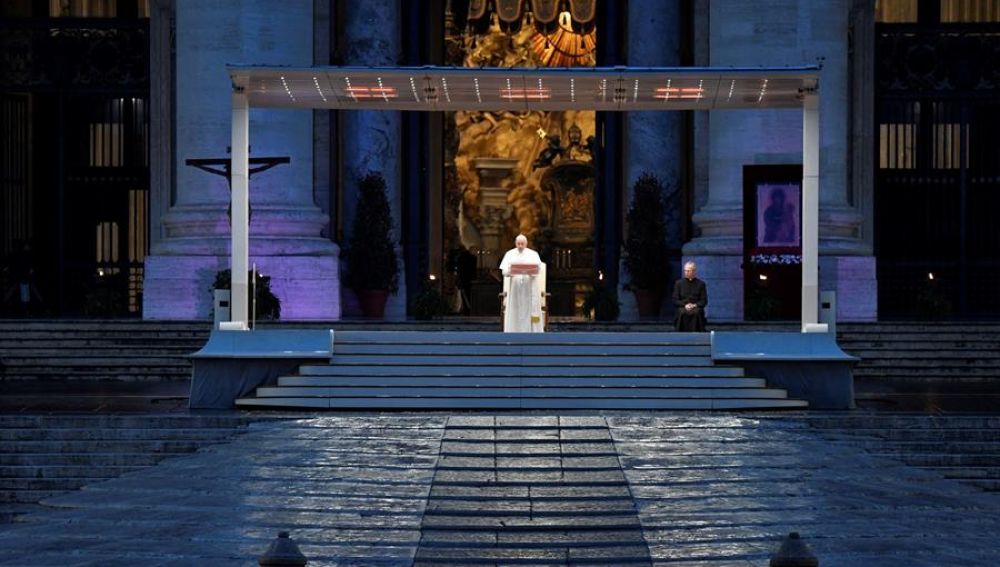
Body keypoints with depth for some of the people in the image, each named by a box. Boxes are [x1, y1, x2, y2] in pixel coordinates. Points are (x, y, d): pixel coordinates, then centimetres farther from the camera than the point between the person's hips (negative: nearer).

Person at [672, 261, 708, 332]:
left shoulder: (701, 284, 12)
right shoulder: (679, 283, 13)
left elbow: (704, 300, 7)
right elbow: (675, 300, 8)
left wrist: (695, 305, -12)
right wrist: (685, 305, -10)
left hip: (696, 308, 0)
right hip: (683, 308, 0)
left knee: (696, 313, -33)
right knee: (682, 313, -32)